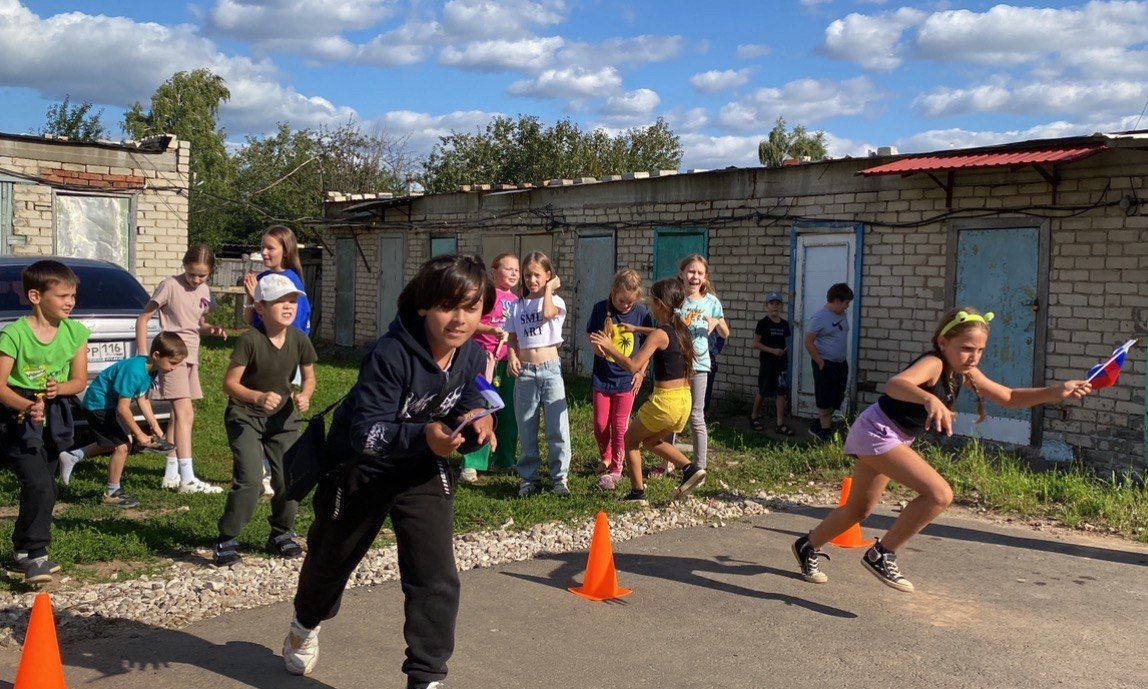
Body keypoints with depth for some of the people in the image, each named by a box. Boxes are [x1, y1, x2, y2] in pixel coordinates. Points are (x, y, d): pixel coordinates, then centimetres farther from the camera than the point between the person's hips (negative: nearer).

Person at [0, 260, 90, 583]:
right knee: (38, 486, -18)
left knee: (45, 490, 12)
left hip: (54, 419, 6)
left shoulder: (75, 333, -1)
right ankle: (32, 556, -5)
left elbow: (80, 381, 4)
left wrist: (58, 389, -17)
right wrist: (28, 406, -32)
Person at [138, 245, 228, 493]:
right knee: (185, 413, -16)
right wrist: (143, 356, -12)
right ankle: (188, 479, -18)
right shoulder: (170, 286, -9)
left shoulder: (204, 291, 10)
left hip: (191, 357, 8)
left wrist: (212, 330, -2)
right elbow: (143, 319, -6)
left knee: (180, 416, 12)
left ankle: (171, 475, 21)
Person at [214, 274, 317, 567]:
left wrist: (305, 395, -14)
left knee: (288, 478, 0)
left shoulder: (299, 340, -8)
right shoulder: (250, 340, -21)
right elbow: (229, 383, -18)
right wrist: (259, 397, -34)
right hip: (245, 416, -4)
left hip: (283, 416, 4)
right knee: (249, 481, -16)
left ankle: (281, 535, 23)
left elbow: (309, 377, 7)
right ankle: (227, 540, 2)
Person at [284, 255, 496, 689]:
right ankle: (306, 624, 56)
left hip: (423, 473, 3)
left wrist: (472, 428, -27)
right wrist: (422, 436, -50)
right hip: (360, 470, -3)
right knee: (331, 560, 22)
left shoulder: (474, 357, -13)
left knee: (437, 578, -12)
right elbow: (365, 433, -34)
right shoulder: (391, 355, -32)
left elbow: (465, 414, -3)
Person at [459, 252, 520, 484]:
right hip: (486, 358, -7)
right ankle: (471, 464, -4)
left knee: (508, 412, 11)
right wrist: (491, 330, -24)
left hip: (508, 360, 7)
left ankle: (504, 459, 24)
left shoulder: (515, 300, 16)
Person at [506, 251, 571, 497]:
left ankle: (559, 477, 6)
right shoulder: (517, 306, 11)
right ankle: (528, 478, 16)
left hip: (550, 369, -3)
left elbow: (547, 313, -21)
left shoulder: (555, 301, 2)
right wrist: (512, 356, -5)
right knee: (526, 429, 7)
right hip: (525, 372, 3)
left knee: (557, 428, -3)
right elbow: (513, 338, 13)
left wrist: (549, 288, -7)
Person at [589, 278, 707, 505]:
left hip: (664, 401, -8)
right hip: (685, 400, 8)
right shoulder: (683, 330, 8)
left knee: (630, 440, 14)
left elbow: (633, 366, -22)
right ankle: (690, 468, 12)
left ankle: (637, 493, 12)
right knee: (650, 441, 28)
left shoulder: (658, 335, -15)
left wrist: (610, 347, -13)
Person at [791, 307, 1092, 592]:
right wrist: (930, 400, -63)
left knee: (859, 509, 21)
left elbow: (1009, 398, 12)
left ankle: (808, 547, 42)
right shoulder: (933, 364, -23)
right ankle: (881, 555, -8)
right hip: (877, 432, -10)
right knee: (939, 494, -21)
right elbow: (894, 384, -44)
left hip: (895, 439, 10)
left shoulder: (964, 373, 4)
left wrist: (1056, 393, 0)